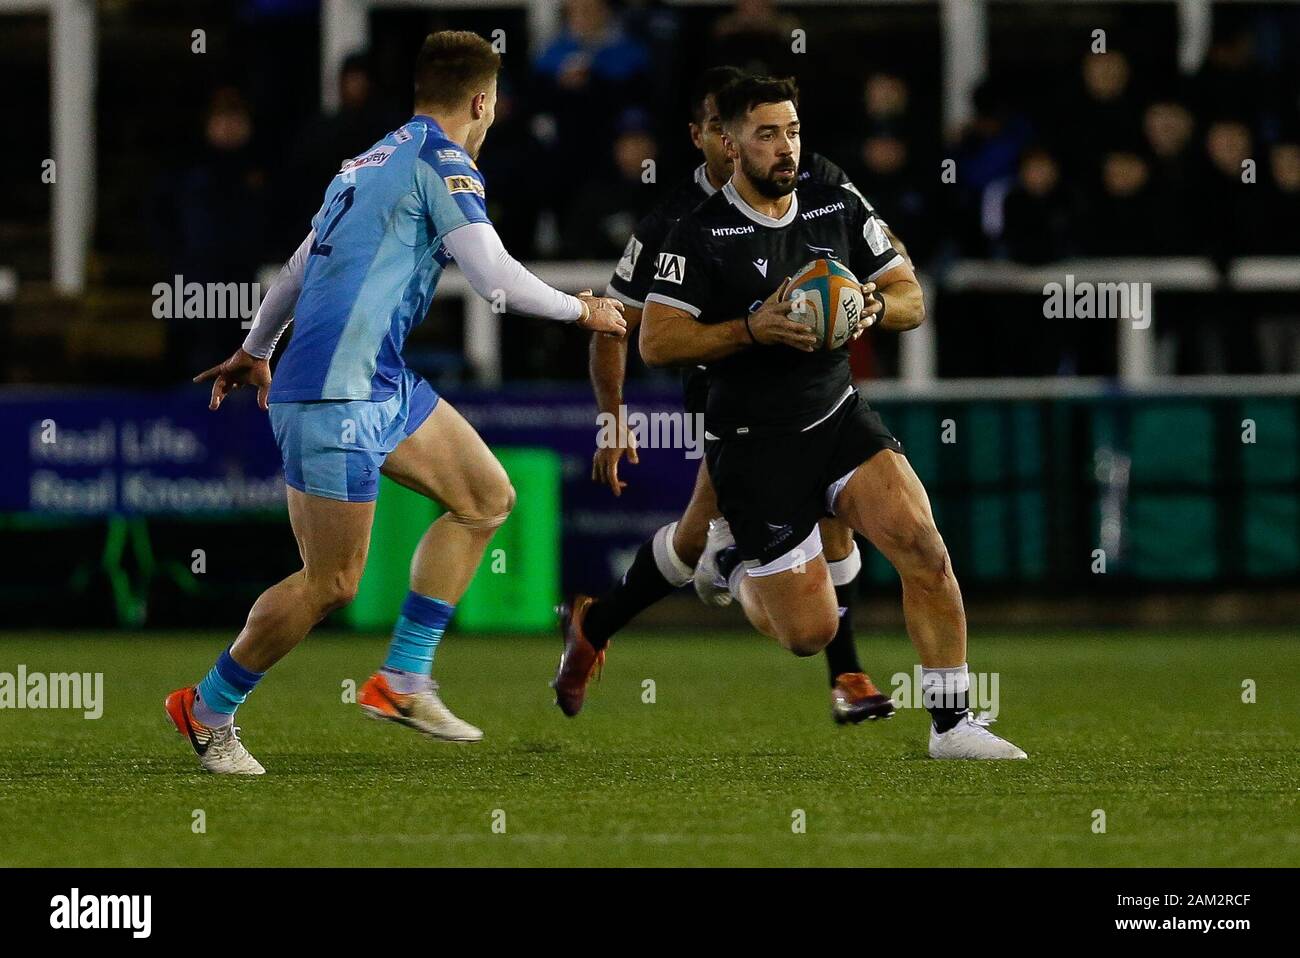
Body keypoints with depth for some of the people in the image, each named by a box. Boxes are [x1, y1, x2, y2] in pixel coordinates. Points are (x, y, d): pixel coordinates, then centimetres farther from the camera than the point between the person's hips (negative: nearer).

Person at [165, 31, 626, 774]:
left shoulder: (373, 161, 16)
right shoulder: (441, 163, -11)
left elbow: (301, 268, 26)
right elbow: (495, 276, -18)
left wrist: (255, 352, 38)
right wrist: (581, 310, -2)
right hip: (337, 399, -10)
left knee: (488, 498, 13)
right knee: (332, 583, -4)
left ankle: (402, 682, 14)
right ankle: (208, 710, 12)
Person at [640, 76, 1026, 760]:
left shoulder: (838, 209, 4)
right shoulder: (702, 235, -11)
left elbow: (910, 298, 9)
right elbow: (656, 342, -15)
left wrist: (874, 306, -15)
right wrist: (755, 327, -25)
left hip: (838, 416, 4)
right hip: (753, 445, -4)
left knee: (924, 548, -20)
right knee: (810, 634, -2)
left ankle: (952, 723, -10)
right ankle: (732, 558, 31)